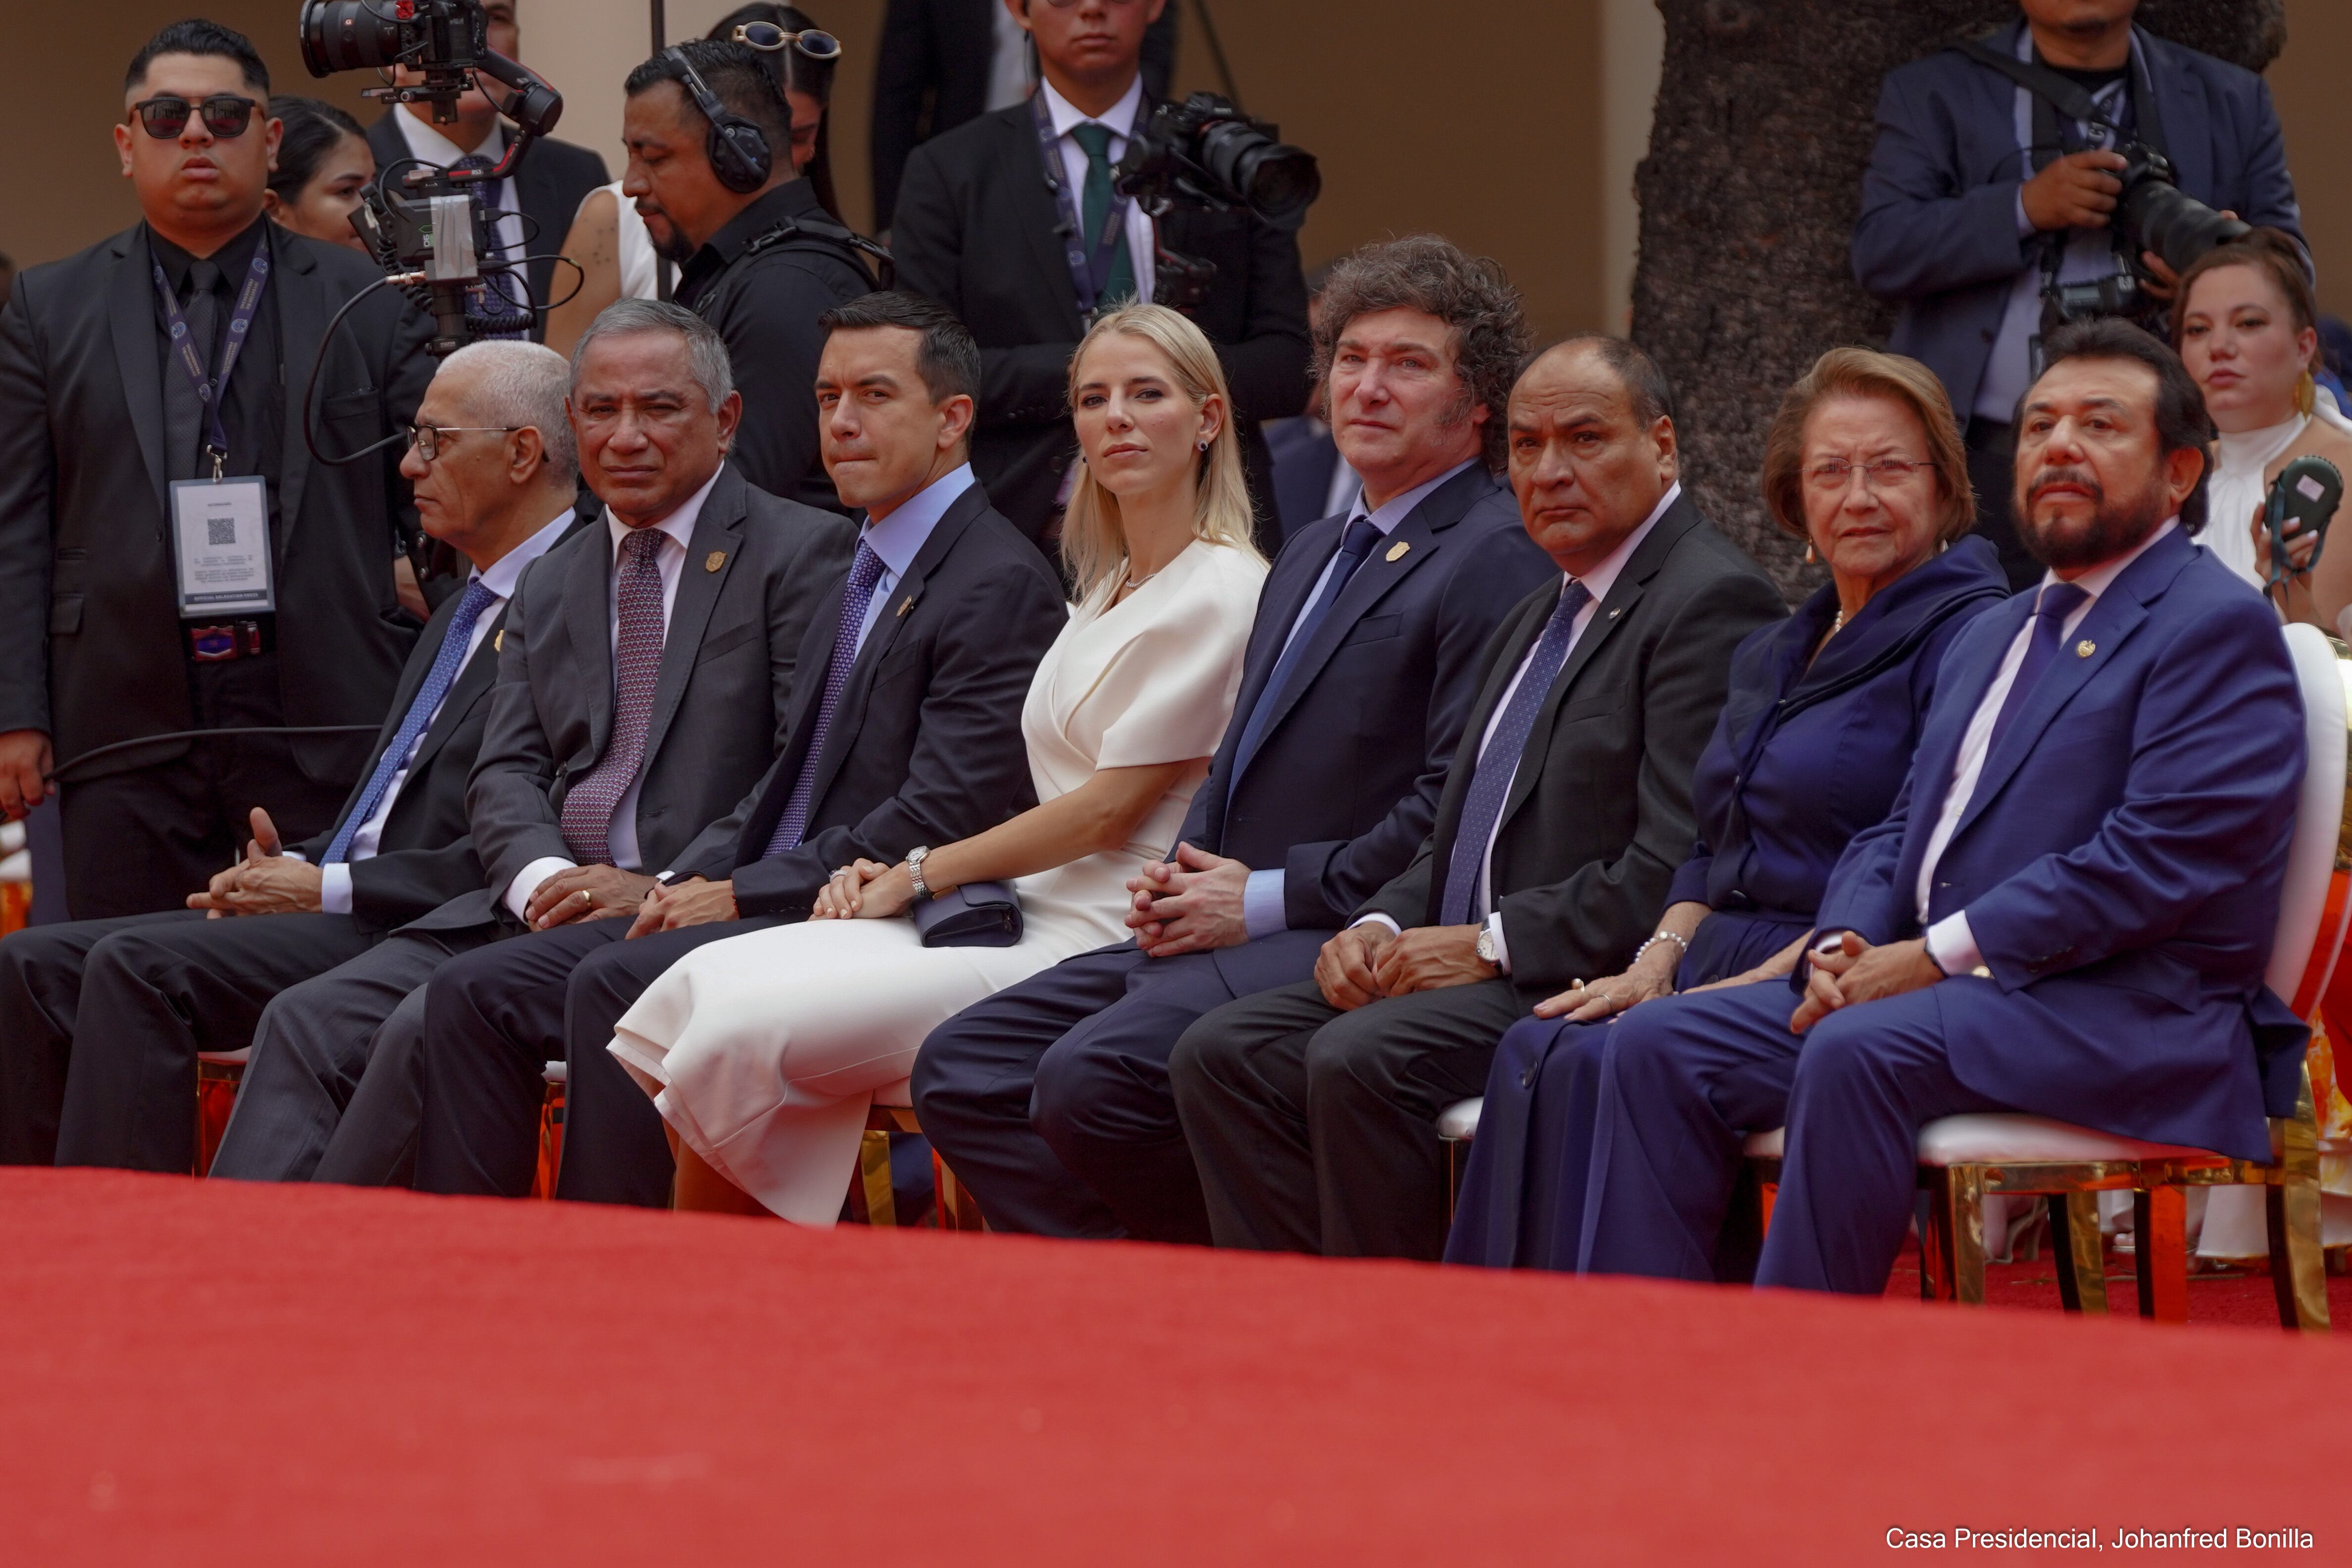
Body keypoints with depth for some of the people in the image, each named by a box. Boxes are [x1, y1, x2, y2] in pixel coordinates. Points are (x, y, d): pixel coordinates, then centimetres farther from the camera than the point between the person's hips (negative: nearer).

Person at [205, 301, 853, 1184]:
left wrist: (665, 889, -18)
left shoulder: (800, 553, 1)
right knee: (310, 1021, -13)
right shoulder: (549, 589, 22)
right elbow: (504, 776, 14)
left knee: (436, 1023, -26)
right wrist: (541, 876, -10)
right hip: (542, 903, 7)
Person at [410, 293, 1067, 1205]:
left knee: (615, 985, -30)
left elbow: (942, 816, -17)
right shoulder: (861, 580, 23)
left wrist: (740, 893, -14)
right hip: (762, 908, 9)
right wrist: (691, 881, 4)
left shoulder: (1000, 583, -8)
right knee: (477, 993, -4)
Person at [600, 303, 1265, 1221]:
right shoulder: (1108, 591, 21)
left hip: (1097, 943, -9)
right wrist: (899, 877, 2)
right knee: (700, 987, -10)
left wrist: (920, 875, -4)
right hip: (1026, 913, 9)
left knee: (745, 1035, -22)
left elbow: (1111, 807, -11)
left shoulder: (1222, 593, -8)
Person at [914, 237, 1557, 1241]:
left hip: (1351, 941, -10)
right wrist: (1180, 881, 7)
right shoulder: (1313, 556, 24)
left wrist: (1265, 898, -15)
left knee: (1091, 1075, -30)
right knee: (962, 1070, -2)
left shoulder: (1495, 560, -9)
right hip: (1223, 929, 10)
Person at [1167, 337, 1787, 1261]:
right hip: (1475, 975, 10)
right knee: (1222, 1055, -8)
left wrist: (1489, 944, -17)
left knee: (1361, 1061, -30)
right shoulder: (1538, 619, 24)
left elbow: (1679, 870, -19)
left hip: (1593, 984, -9)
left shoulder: (1712, 604, -9)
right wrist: (1379, 927, 4)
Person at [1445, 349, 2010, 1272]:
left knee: (1601, 1065, -28)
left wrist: (1766, 982, -18)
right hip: (1722, 968, 7)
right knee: (1538, 1053, -21)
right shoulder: (1771, 657, 23)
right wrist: (1660, 960, 4)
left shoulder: (1970, 634, -5)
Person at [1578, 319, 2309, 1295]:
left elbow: (2159, 858, -16)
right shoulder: (1993, 637, 26)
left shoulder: (2218, 629, -4)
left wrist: (1938, 956, -17)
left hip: (2127, 1019, -9)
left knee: (1858, 1054, -35)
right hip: (1940, 992, 9)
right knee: (1659, 1048, -7)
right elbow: (1902, 831, 24)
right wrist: (1844, 947, 0)